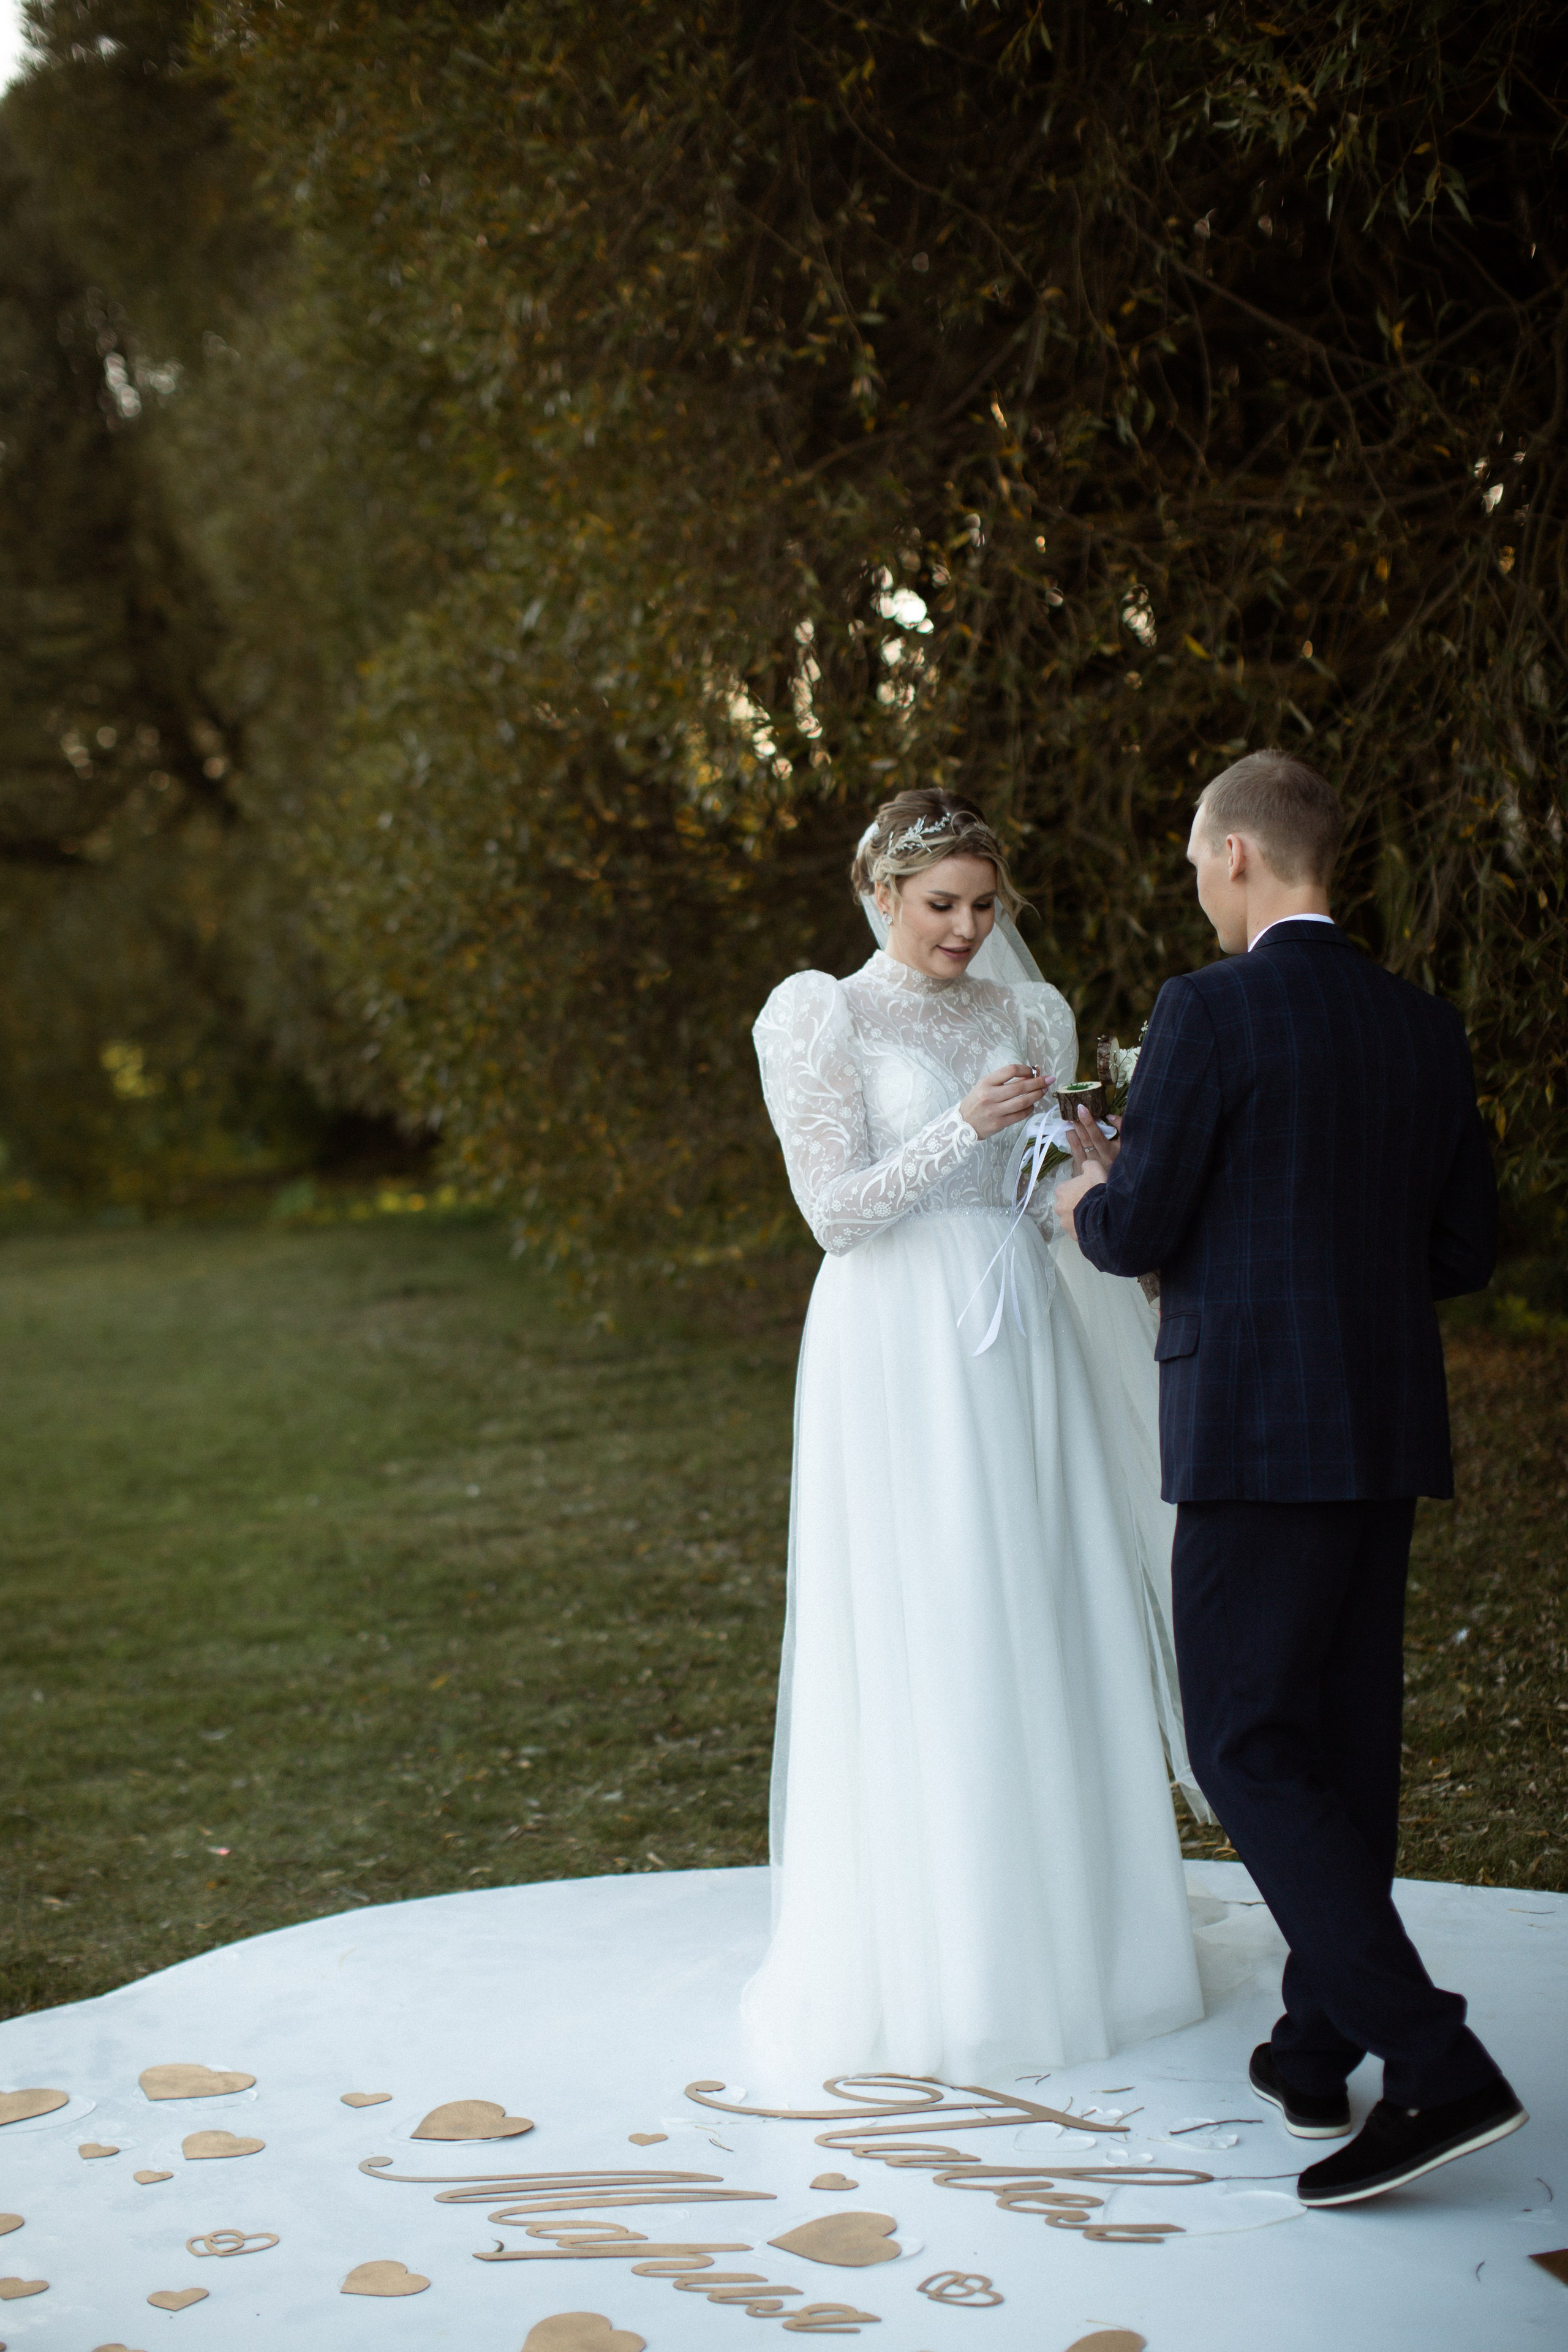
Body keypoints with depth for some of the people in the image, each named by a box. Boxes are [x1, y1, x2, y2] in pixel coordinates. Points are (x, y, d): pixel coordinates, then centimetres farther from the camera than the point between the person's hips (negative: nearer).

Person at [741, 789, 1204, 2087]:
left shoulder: (1029, 1017, 13)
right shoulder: (821, 1017, -2)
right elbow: (836, 1213, -10)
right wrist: (966, 1127, -20)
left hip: (1020, 1347, 5)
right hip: (898, 1351, -5)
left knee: (1045, 1639, 7)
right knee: (914, 1650, -3)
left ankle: (1061, 1927, 19)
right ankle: (924, 1965, 8)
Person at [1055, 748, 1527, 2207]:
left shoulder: (1208, 1013, -12)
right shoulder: (1425, 1028, 9)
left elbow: (1137, 1233, -11)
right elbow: (1464, 1250, 13)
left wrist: (1091, 1203, 11)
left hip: (1254, 1429, -7)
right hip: (1389, 1428, 8)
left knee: (1247, 1749, -4)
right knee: (1345, 1743, 14)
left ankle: (1437, 2068, -12)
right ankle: (1315, 2053, 23)